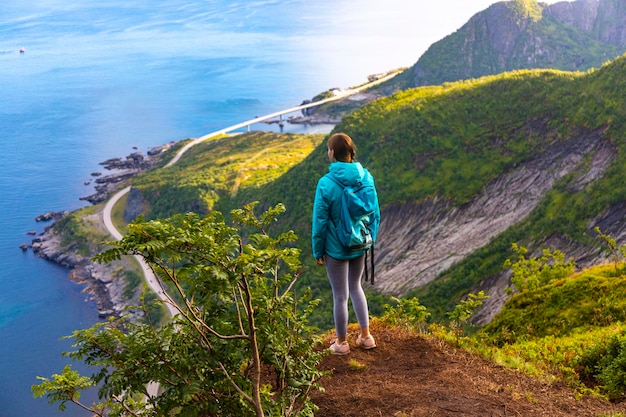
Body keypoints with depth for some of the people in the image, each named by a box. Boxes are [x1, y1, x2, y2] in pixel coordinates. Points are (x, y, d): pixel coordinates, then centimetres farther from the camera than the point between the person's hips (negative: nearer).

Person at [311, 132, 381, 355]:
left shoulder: (326, 183, -21)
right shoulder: (366, 177, -7)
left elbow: (320, 221, -14)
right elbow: (375, 213, 2)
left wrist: (317, 250, -2)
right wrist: (370, 238, 16)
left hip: (336, 248, -5)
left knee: (340, 296, 11)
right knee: (356, 288, 25)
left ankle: (341, 343, 28)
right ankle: (366, 336, 31)